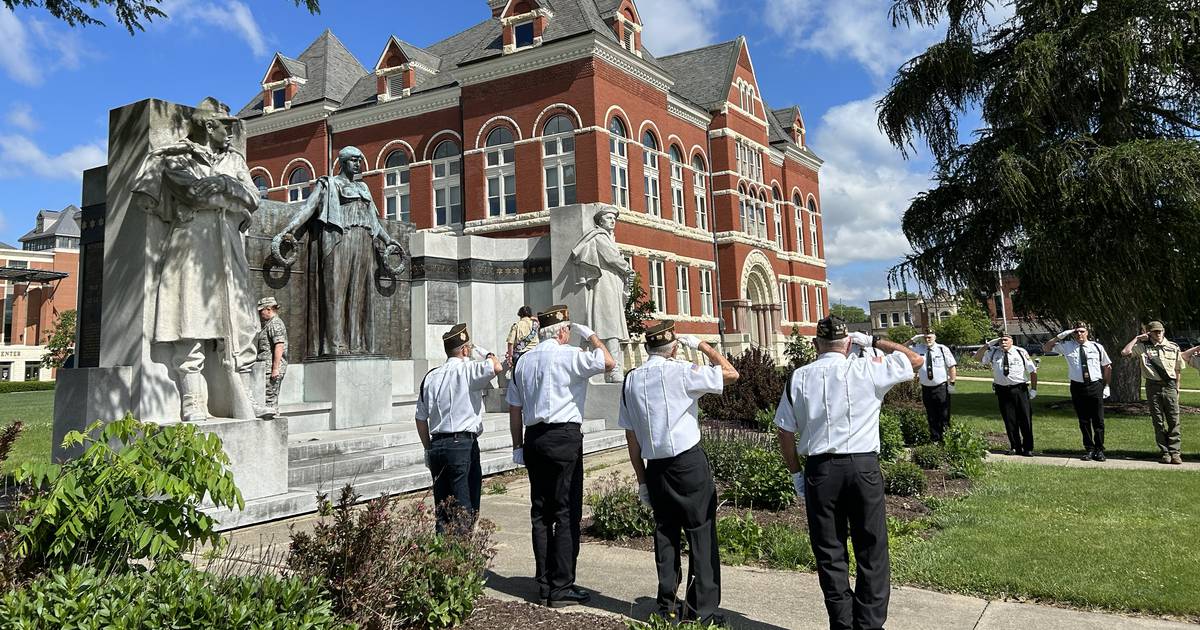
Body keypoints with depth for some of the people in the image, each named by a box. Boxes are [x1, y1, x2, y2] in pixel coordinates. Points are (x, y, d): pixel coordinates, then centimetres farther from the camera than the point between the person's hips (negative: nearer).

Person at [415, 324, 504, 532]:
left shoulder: (431, 377, 12)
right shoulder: (468, 370, -7)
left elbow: (421, 418, 14)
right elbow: (497, 367, -25)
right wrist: (486, 353, -3)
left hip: (437, 445, 6)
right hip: (463, 444, -6)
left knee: (442, 508, 12)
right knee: (466, 509, 0)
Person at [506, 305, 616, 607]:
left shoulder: (524, 360, 13)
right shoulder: (569, 355, -8)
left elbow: (514, 408, 15)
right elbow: (608, 362, -10)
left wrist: (518, 446, 21)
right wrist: (591, 335, 5)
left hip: (533, 438, 7)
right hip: (564, 437, -7)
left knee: (540, 512, 12)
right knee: (567, 514, -1)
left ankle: (544, 583, 18)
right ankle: (561, 588, 1)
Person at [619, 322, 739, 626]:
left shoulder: (631, 380, 6)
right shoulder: (681, 372, -9)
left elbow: (631, 436, 8)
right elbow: (731, 373, -1)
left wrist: (642, 479, 15)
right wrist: (701, 344, 8)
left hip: (655, 467, 5)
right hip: (690, 462, -5)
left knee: (665, 533, 14)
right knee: (701, 533, 3)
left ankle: (667, 607, 21)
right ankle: (702, 611, 6)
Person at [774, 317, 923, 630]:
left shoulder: (799, 378, 2)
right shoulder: (868, 369, -4)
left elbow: (785, 432, 4)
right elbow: (915, 359, 10)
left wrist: (796, 473, 14)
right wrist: (874, 341, 16)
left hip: (819, 469, 2)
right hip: (863, 465, -1)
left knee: (830, 554, 11)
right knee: (871, 551, 9)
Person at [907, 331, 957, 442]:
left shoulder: (943, 349, -4)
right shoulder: (918, 348, 4)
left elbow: (952, 366, -2)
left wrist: (952, 383, -7)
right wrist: (913, 340, -4)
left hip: (941, 388, -3)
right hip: (926, 388, 3)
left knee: (944, 415, 1)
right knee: (931, 416, 10)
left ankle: (945, 439, 11)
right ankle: (935, 439, 20)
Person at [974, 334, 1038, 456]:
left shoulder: (1021, 352, 0)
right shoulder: (993, 352, 6)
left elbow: (1033, 371, 4)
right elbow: (977, 357, 7)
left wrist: (1033, 389, 0)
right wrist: (987, 345, -3)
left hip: (1020, 390, -2)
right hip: (1002, 390, 2)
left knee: (1025, 419, 2)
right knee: (1009, 420, 7)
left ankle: (1028, 448, 13)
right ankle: (1015, 447, 19)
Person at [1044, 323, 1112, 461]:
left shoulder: (1097, 347, 4)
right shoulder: (1066, 346, 4)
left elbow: (1107, 366, 11)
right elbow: (1046, 348, 9)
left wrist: (1107, 386, 6)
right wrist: (1060, 336, -2)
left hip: (1095, 386, -1)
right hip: (1077, 387, 1)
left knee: (1098, 420, 2)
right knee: (1083, 421, 8)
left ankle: (1099, 450, 14)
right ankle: (1089, 449, 19)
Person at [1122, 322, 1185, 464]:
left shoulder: (1173, 347, 8)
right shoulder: (1142, 347, 3)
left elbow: (1177, 370, 13)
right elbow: (1124, 352, -12)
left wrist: (1177, 388, 9)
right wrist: (1137, 338, -4)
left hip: (1170, 387, 1)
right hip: (1153, 387, -1)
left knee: (1174, 420, -2)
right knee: (1158, 422, 4)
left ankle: (1175, 452, 1)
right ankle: (1165, 453, 9)